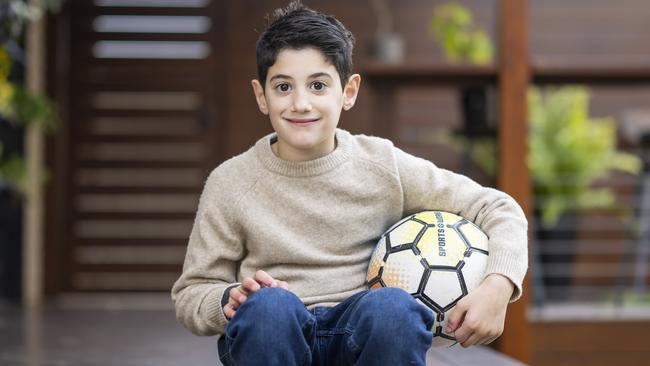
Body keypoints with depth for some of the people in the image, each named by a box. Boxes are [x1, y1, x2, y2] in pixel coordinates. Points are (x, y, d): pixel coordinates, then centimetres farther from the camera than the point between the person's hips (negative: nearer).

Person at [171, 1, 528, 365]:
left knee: (395, 306, -34)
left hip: (359, 334, 1)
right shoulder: (230, 184, -2)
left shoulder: (382, 166, 0)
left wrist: (498, 286, -14)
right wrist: (228, 302, -19)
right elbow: (190, 294, 4)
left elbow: (499, 209, 4)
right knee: (268, 306, -36)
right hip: (271, 337, -1)